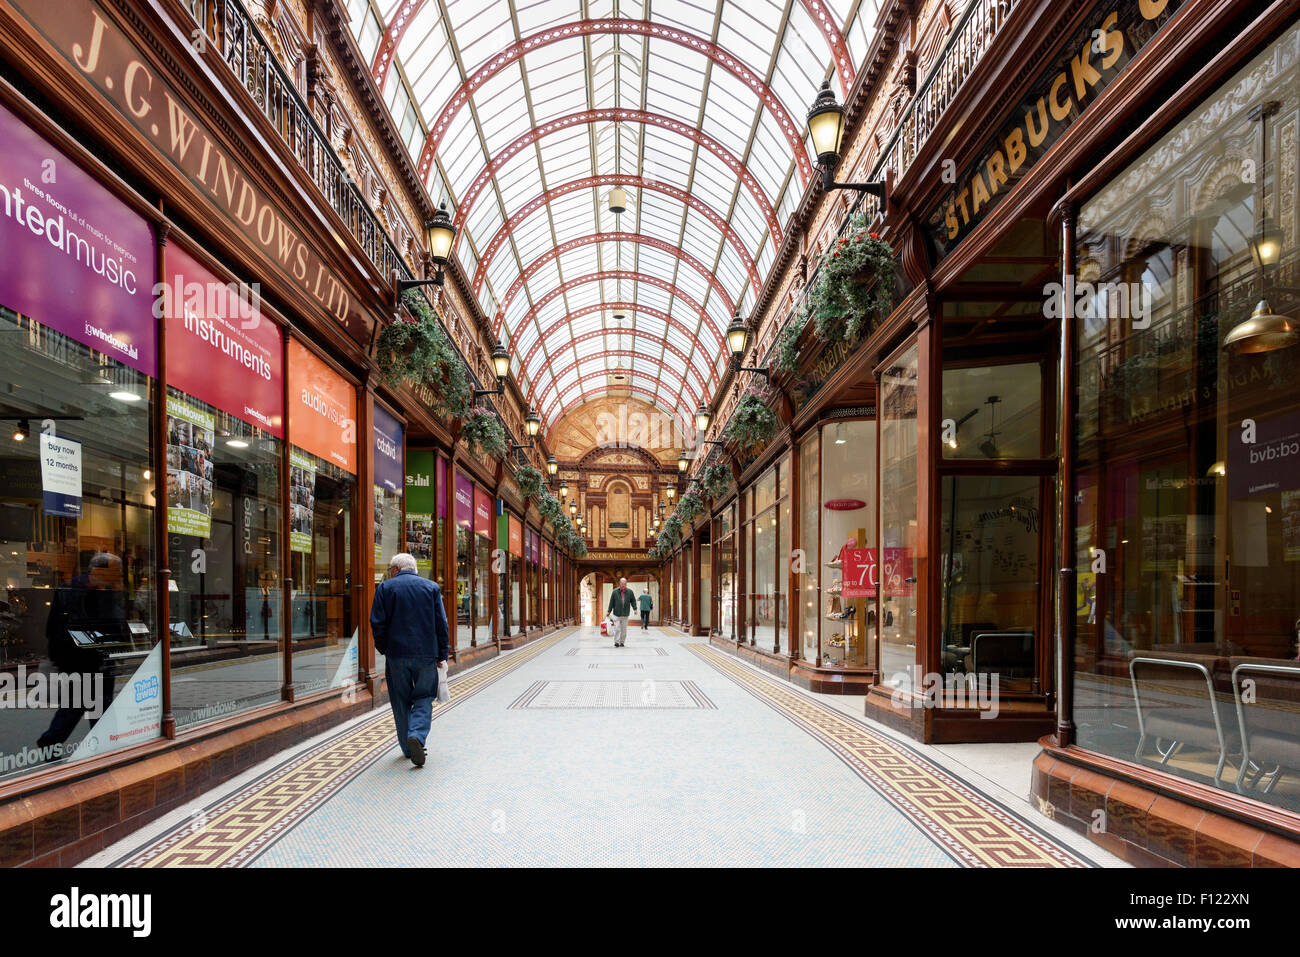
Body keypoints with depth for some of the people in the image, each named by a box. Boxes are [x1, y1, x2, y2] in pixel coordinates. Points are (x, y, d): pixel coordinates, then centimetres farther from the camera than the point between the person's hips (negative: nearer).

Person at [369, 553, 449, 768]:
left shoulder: (385, 588, 1)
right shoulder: (431, 587, 5)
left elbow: (377, 623, -3)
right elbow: (441, 623, 2)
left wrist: (383, 648, 11)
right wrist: (441, 655, 7)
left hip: (396, 654, 0)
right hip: (426, 654, 0)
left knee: (401, 701, 12)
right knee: (424, 698, 8)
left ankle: (408, 747, 16)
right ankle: (417, 735, -15)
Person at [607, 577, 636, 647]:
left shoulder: (629, 591, 2)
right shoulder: (615, 591, -2)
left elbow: (633, 600, 11)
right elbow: (611, 602, 3)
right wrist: (609, 611, 6)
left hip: (625, 614, 2)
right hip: (617, 614, -2)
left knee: (624, 629, 5)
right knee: (617, 629, -8)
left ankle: (622, 642, 16)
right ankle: (616, 642, -1)